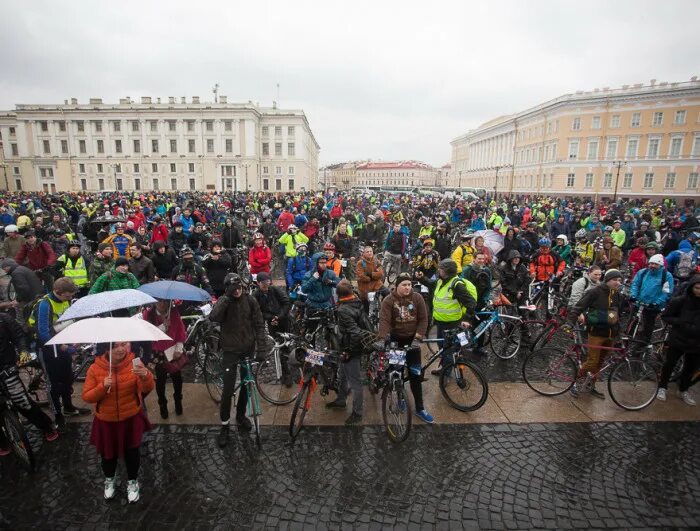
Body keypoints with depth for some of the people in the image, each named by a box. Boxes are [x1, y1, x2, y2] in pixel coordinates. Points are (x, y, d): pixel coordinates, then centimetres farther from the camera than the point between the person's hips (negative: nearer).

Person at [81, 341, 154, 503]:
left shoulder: (133, 363, -17)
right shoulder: (95, 369, -15)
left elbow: (147, 389, -25)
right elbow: (86, 397, -10)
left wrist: (145, 376, -47)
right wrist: (102, 387, -28)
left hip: (131, 418, -1)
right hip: (106, 421, 1)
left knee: (131, 451, 12)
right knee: (108, 453, 20)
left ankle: (132, 481, 39)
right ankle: (109, 479, 51)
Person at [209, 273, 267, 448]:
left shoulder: (250, 300, -6)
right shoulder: (224, 301, -9)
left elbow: (259, 324, -4)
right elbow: (213, 317, -30)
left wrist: (261, 347, -10)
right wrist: (227, 296, -35)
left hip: (248, 349, 2)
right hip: (231, 350, -2)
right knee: (228, 389, -2)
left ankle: (241, 416, 37)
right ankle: (224, 426, 16)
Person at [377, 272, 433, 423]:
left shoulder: (417, 298, -8)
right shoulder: (388, 300, -13)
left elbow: (423, 319, -6)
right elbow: (384, 321, -21)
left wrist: (418, 338, -14)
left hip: (412, 339, 1)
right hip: (395, 339, -1)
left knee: (415, 374, 4)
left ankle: (420, 409, 14)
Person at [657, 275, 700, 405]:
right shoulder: (680, 301, -14)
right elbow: (665, 316, -7)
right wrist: (682, 323, -21)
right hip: (678, 340, -3)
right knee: (669, 364, 10)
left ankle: (683, 390, 36)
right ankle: (662, 387, 29)